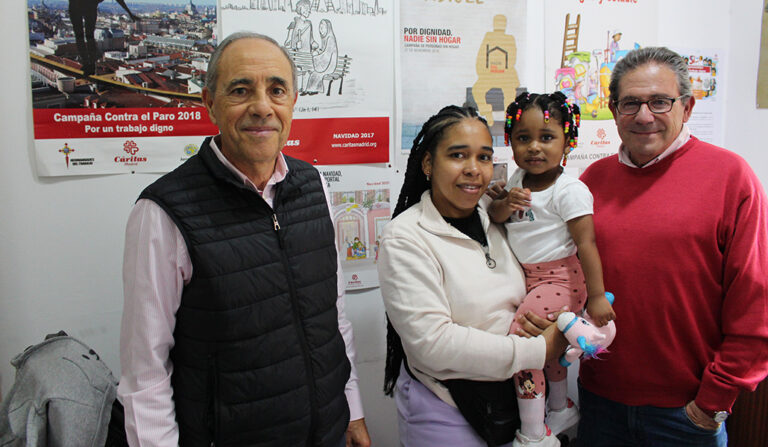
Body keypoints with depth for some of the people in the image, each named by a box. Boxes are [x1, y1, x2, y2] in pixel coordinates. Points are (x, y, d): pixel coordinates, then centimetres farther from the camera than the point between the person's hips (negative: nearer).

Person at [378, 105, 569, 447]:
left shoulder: (494, 223, 3)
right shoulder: (405, 238, -18)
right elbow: (433, 342, -24)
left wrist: (528, 317, -8)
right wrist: (537, 351, -20)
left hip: (511, 398, 6)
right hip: (445, 412, -5)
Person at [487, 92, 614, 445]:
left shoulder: (569, 191, -17)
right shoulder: (519, 179, 4)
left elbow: (586, 244, -19)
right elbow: (494, 216, 4)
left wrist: (597, 296, -20)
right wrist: (505, 203, -20)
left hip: (559, 278, -8)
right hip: (528, 277, 8)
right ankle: (561, 409, 46)